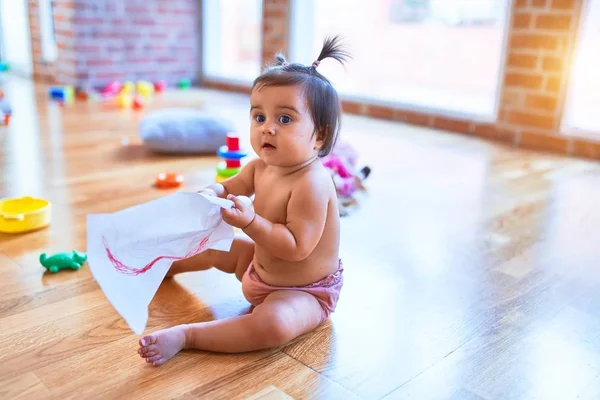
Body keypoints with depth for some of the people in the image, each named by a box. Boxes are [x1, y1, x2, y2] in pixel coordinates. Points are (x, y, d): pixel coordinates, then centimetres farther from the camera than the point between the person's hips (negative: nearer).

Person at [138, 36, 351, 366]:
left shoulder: (311, 184, -33)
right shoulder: (260, 167, -6)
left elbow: (296, 247, -35)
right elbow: (231, 186, 13)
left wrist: (250, 222, -41)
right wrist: (211, 193, -9)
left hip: (303, 291, -8)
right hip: (262, 264, 9)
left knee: (274, 324, -39)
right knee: (219, 246, 24)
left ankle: (186, 336, -32)